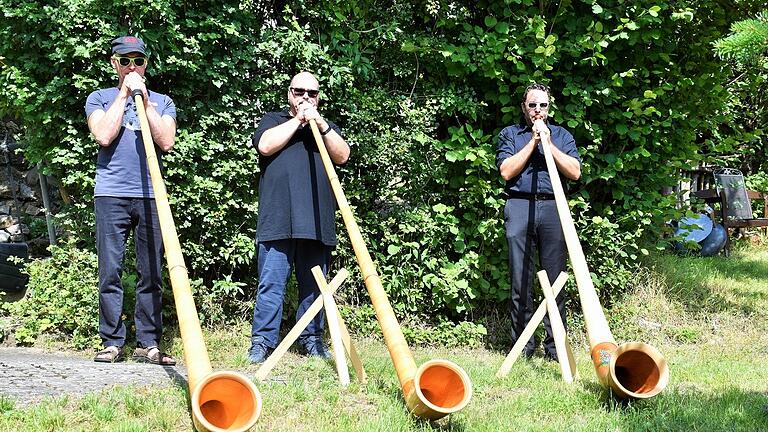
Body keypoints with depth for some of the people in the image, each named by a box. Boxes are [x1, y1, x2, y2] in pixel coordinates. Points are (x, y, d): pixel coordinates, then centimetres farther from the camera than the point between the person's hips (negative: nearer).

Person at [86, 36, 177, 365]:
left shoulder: (162, 102, 16)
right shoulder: (100, 98, 13)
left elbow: (166, 142, -1)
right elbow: (103, 136, -7)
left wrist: (145, 100, -3)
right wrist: (124, 94, -2)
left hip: (150, 195, 1)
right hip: (111, 195, -1)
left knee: (151, 273, -1)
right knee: (110, 271, -3)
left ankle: (148, 343, 3)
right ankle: (112, 342, 2)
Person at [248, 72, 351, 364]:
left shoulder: (328, 127, 23)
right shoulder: (273, 120, 18)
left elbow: (342, 156, 4)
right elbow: (265, 145, -5)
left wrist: (320, 124, -5)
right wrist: (298, 121, -2)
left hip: (317, 221, 2)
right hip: (278, 219, -2)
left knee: (314, 284, 4)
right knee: (271, 282, -7)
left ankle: (311, 339, 12)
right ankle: (262, 341, -4)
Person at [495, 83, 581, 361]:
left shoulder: (561, 135, 18)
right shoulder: (510, 134, 15)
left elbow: (574, 172, 4)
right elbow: (506, 171, 0)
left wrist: (548, 143, -2)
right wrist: (533, 141, -1)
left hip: (552, 207, 1)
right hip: (519, 207, -1)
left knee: (555, 279, -2)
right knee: (520, 279, -2)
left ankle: (554, 345, 2)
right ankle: (522, 344, 4)